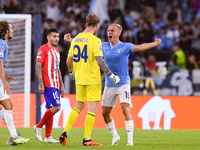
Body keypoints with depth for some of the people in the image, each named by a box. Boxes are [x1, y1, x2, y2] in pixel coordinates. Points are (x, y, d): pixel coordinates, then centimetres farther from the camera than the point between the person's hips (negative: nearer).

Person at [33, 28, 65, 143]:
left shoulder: (56, 51, 20)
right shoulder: (43, 49, -7)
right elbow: (38, 67, -11)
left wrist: (61, 86, 21)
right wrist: (40, 84, -18)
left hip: (56, 85, 8)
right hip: (48, 85, -8)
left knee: (51, 109, 6)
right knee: (56, 107, -16)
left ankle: (48, 137, 7)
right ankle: (38, 127, -4)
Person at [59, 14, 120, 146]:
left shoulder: (76, 39, 7)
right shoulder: (95, 40, -12)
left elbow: (69, 60, 12)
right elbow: (99, 60, -20)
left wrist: (71, 72, 30)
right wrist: (111, 75, -15)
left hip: (79, 79, 7)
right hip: (92, 79, -7)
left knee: (79, 106, 19)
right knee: (92, 108, 0)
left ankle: (65, 133, 11)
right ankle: (87, 139, -1)